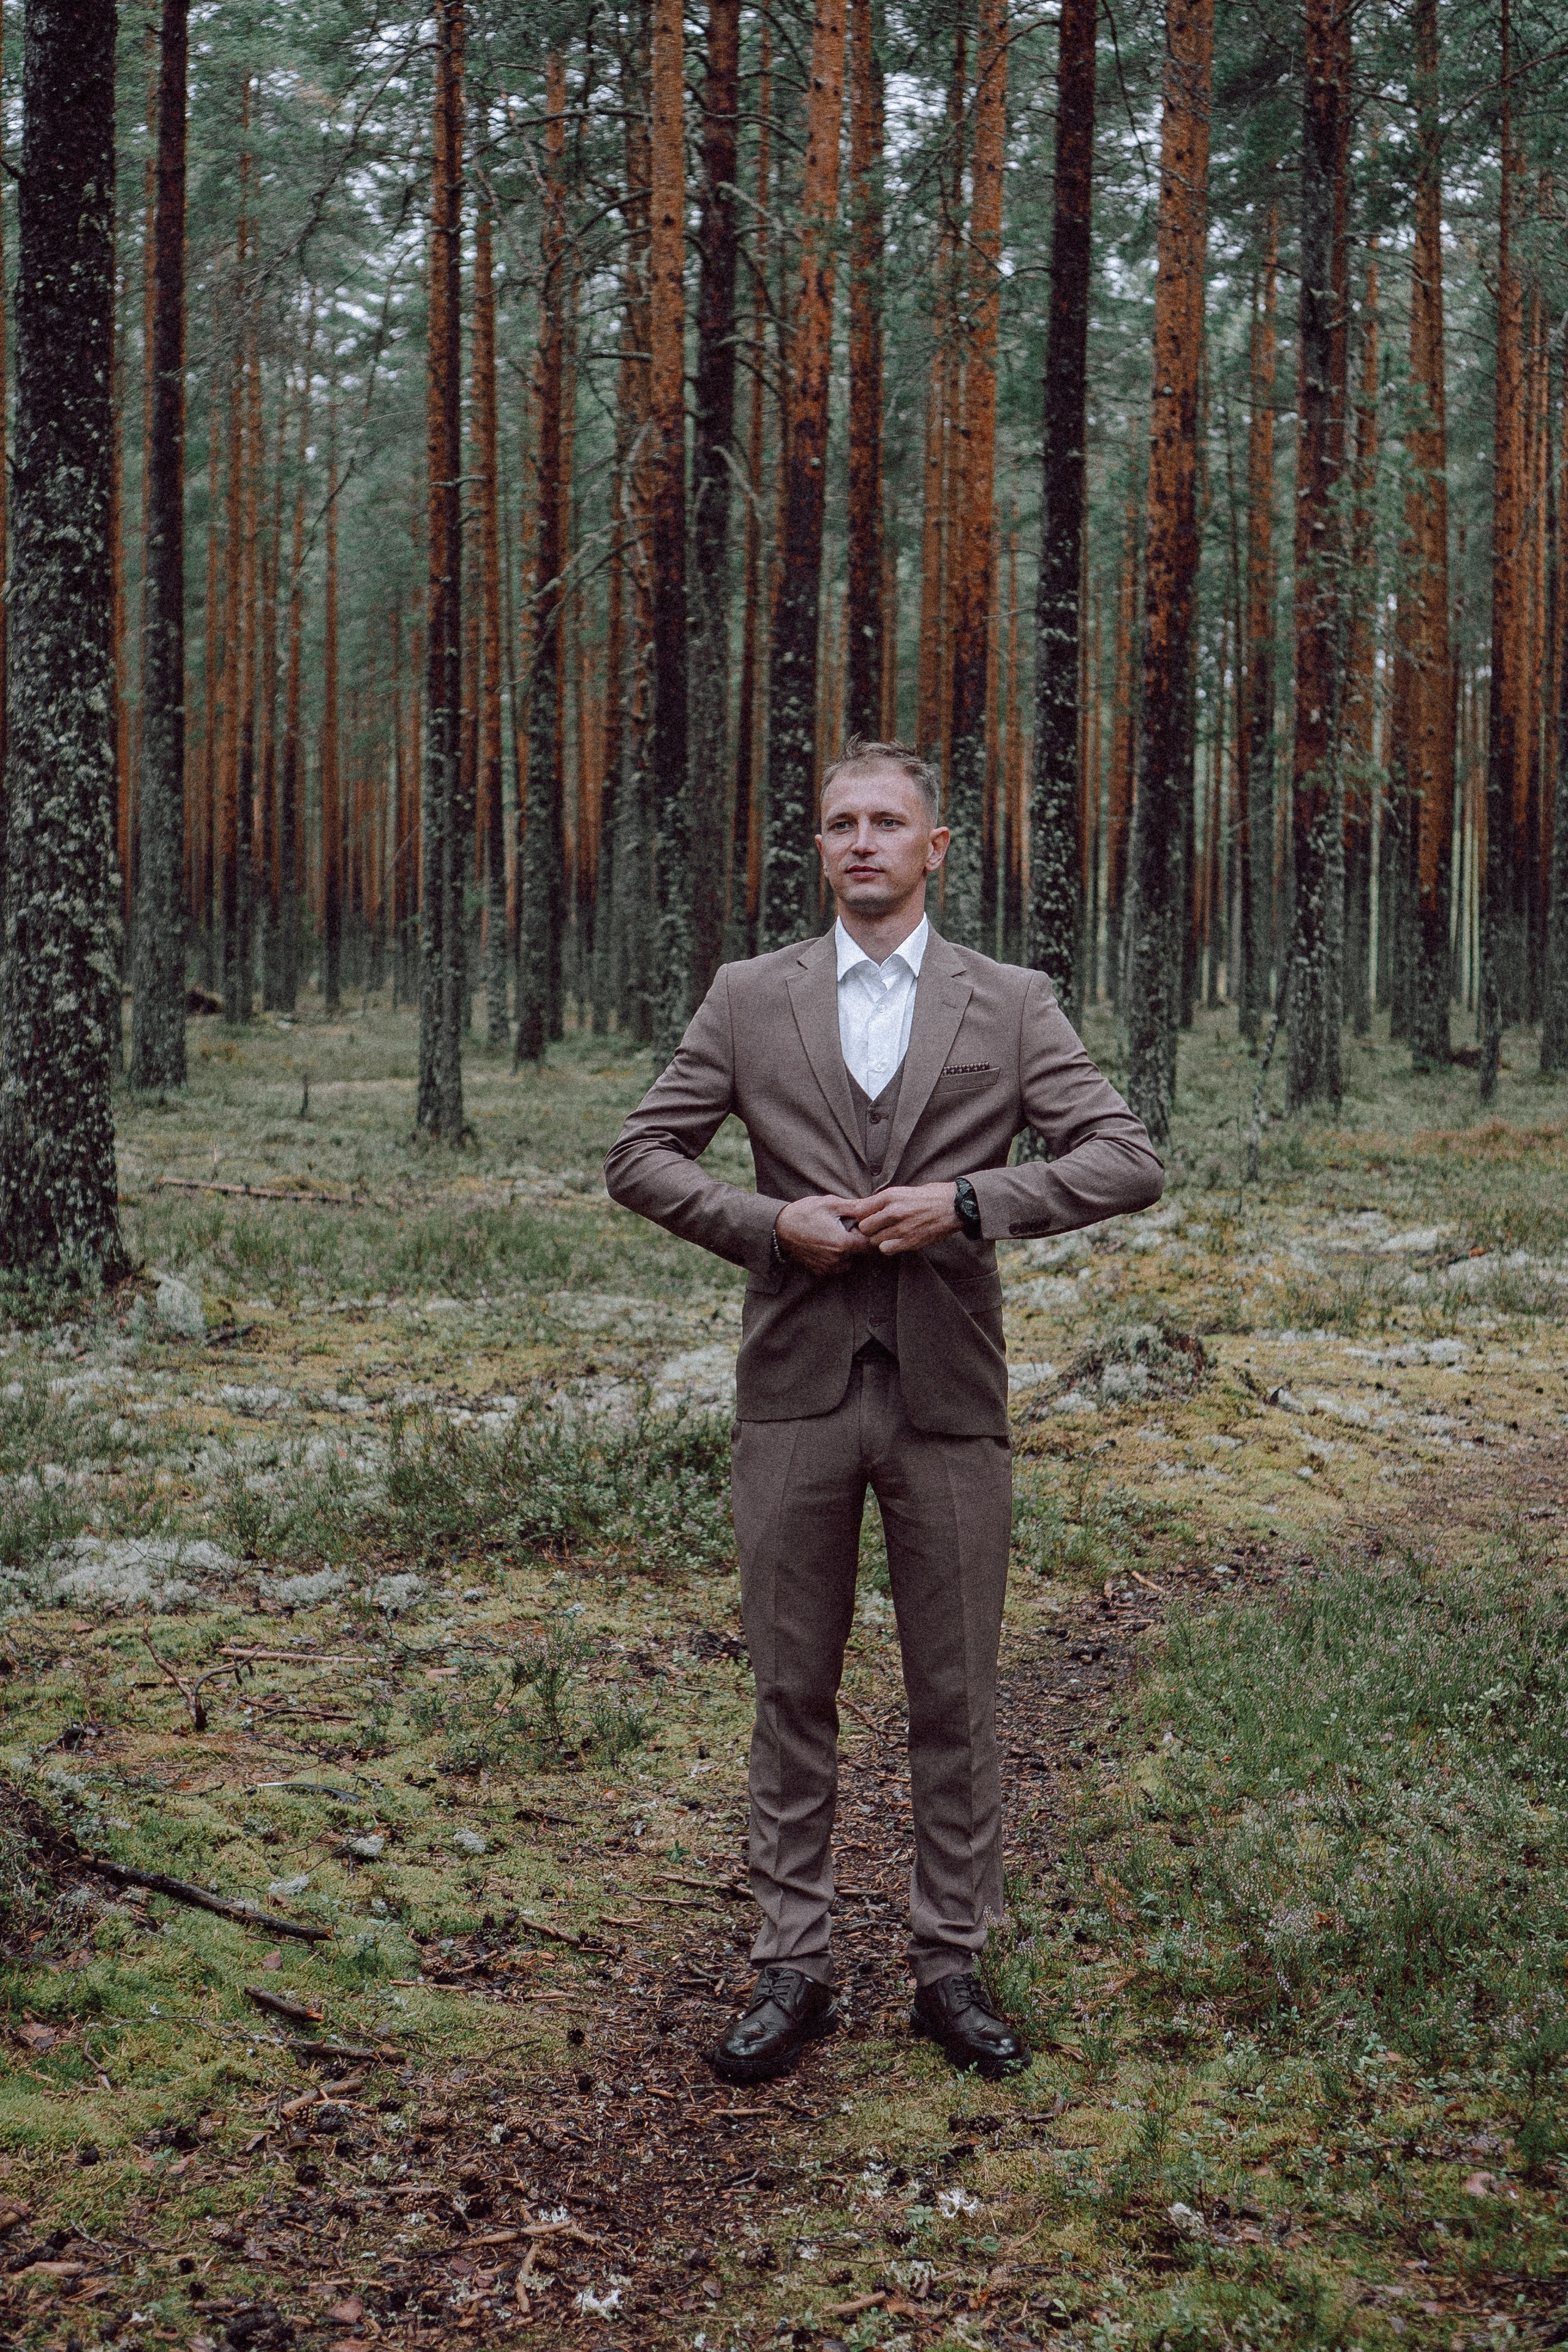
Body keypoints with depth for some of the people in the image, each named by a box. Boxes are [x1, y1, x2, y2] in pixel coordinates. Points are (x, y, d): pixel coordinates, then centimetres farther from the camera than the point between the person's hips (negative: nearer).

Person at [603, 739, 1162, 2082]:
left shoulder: (1012, 1006, 4)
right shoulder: (750, 1000, 7)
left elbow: (1129, 1163, -3)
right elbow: (641, 1157, 7)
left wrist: (967, 1201, -15)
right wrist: (767, 1223, -9)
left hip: (947, 1397, 0)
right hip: (796, 1392, 1)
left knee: (956, 1696, 8)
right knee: (794, 1692, 8)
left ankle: (952, 1965, 22)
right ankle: (794, 1970, 19)